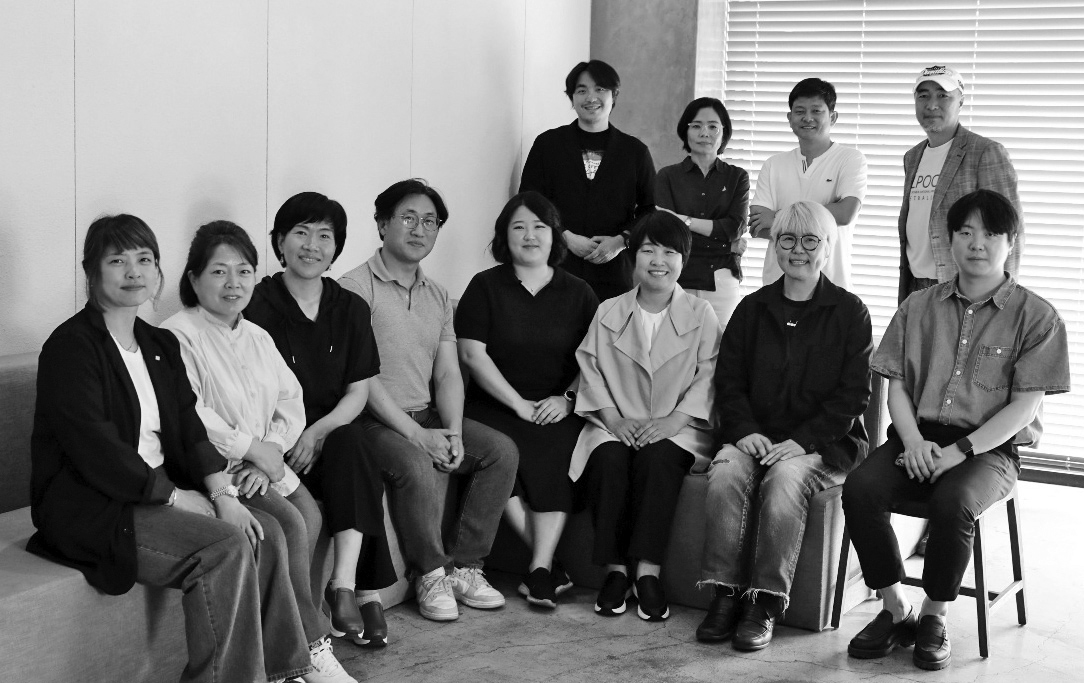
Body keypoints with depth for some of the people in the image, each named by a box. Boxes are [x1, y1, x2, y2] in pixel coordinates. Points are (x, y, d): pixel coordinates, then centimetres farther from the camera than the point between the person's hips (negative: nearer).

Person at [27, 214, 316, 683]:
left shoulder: (160, 345, 15)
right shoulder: (70, 346, -11)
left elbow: (189, 427, 8)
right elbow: (95, 449, -19)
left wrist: (221, 492, -7)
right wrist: (172, 495, -16)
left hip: (162, 490, 8)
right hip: (89, 504, -8)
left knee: (266, 533, -9)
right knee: (226, 546, -25)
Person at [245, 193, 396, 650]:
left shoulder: (350, 309, 10)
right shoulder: (257, 306, -1)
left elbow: (358, 393, 5)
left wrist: (318, 431, -14)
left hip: (335, 430, 3)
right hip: (279, 441, -3)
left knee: (348, 444, -32)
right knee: (359, 476, -29)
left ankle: (344, 583, -37)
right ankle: (365, 592, -25)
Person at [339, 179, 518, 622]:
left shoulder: (438, 296, 17)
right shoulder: (355, 288, -7)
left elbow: (448, 374, 10)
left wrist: (453, 431, -9)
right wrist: (416, 435, -21)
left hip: (427, 415, 7)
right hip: (375, 420, -7)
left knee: (502, 450, -11)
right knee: (418, 467, -33)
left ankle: (464, 566, -5)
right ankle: (430, 575, -14)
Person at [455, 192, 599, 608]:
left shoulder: (578, 293, 13)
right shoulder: (485, 287, 7)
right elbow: (472, 354, -3)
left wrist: (568, 398, -9)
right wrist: (519, 404, -9)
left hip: (558, 411, 1)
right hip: (496, 405, -1)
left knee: (556, 452, -31)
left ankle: (540, 568, -29)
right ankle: (550, 565, -23)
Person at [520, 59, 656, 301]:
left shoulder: (635, 151, 10)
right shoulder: (547, 144, 9)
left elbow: (650, 211, 12)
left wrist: (621, 240, -6)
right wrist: (566, 237, -8)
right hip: (556, 271, 0)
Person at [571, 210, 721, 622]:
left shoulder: (701, 315, 6)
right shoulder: (608, 313, 12)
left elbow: (708, 375, -2)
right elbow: (590, 368, 5)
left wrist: (676, 419, -16)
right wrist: (612, 417, -10)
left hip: (677, 431, -1)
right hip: (616, 426, 2)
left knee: (658, 457, -34)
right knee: (608, 458, -31)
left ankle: (647, 573, -31)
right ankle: (615, 571, -23)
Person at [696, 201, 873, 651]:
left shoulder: (849, 312, 5)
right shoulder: (752, 309, 15)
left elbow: (853, 394, -2)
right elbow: (728, 381, 10)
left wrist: (803, 440, -15)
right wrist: (745, 430, -9)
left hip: (824, 441, -3)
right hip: (754, 436, 3)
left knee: (785, 477, -34)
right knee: (725, 473, -29)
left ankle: (766, 603, -28)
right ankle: (725, 593, -24)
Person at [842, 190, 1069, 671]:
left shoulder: (1036, 316, 1)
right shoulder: (919, 307, 13)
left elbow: (1024, 406, -5)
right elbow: (897, 384, 10)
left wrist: (959, 451, -16)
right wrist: (914, 441, -10)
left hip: (989, 448, -3)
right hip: (918, 438, 3)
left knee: (953, 501, -35)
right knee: (860, 488, -26)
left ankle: (935, 617, -11)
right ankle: (896, 611, -9)